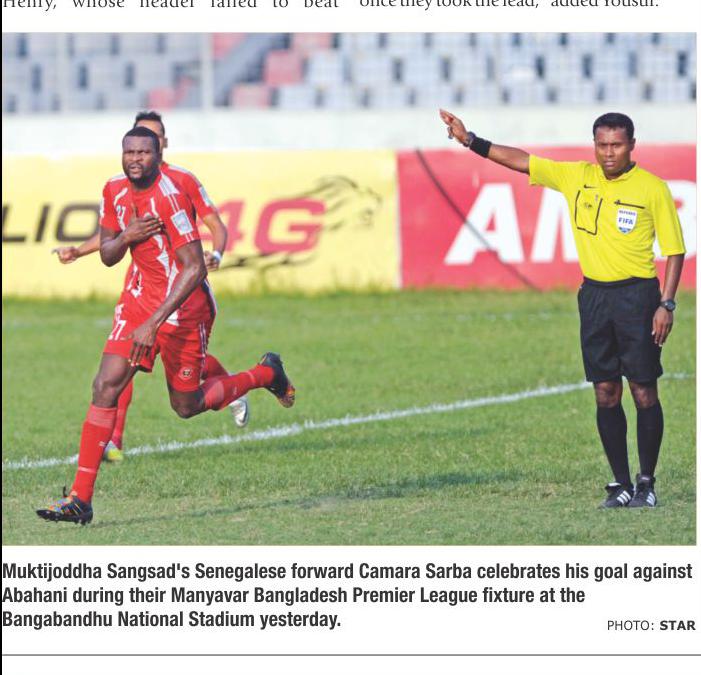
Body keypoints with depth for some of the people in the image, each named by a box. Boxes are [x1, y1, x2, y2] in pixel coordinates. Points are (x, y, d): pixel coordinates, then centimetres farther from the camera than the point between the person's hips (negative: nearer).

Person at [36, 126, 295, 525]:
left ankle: (267, 374, 34)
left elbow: (195, 269, -27)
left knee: (187, 405, 8)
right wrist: (127, 237, -16)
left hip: (183, 305, -6)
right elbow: (107, 255, 9)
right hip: (140, 295, 6)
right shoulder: (115, 190, 1)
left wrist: (154, 322, -31)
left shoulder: (170, 197, -24)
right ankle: (81, 499, -10)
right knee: (106, 387, -9)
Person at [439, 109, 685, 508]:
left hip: (637, 295, -4)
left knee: (644, 392, -4)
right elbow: (520, 161, 9)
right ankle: (621, 485, 10)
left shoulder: (653, 188, -5)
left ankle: (647, 484, 5)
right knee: (605, 394, 4)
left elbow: (675, 249, -2)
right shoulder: (576, 177, 6)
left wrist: (667, 304, -9)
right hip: (594, 294, 4)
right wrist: (470, 140, 3)